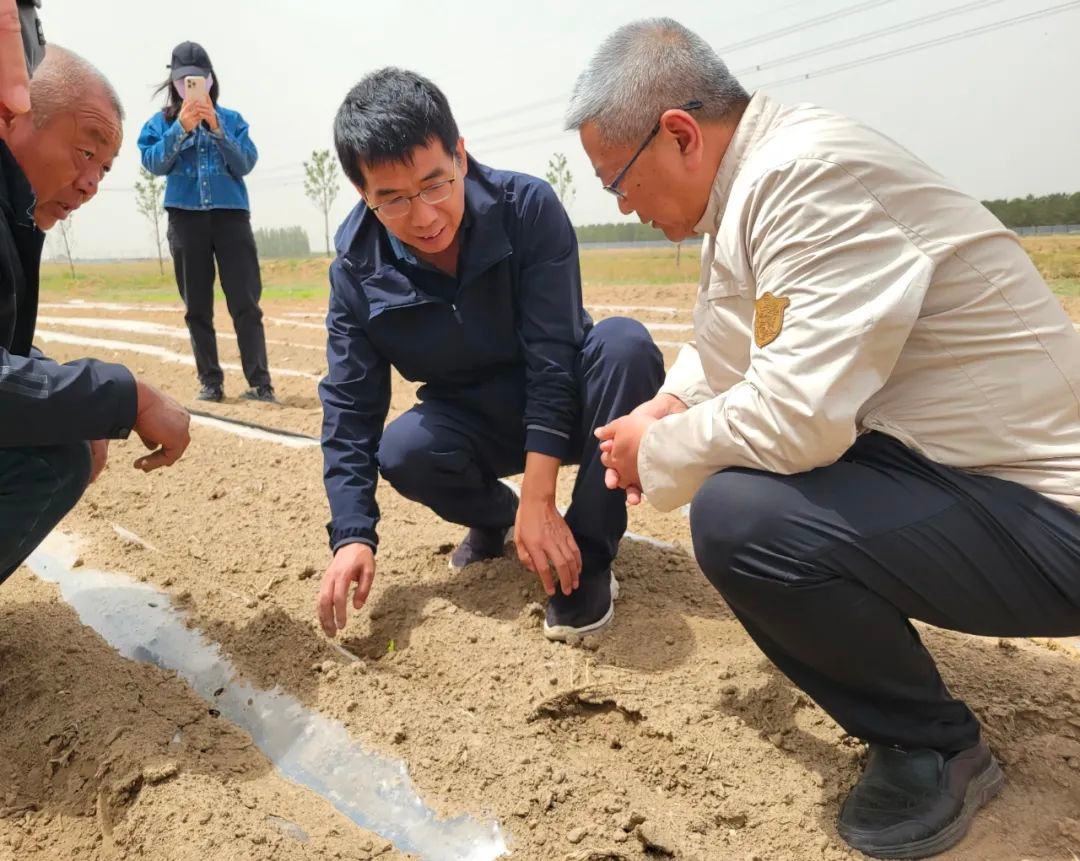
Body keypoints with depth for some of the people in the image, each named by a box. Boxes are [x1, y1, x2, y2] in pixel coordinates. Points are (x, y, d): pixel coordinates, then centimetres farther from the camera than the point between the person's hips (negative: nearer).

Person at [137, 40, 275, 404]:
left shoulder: (231, 119, 9)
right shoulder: (161, 122, 10)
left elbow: (245, 164, -2)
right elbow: (154, 163, -4)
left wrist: (216, 129, -13)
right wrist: (181, 128, -16)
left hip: (231, 215, -1)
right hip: (186, 218, 2)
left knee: (245, 303, -8)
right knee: (197, 307, 2)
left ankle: (260, 384, -10)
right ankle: (210, 383, 8)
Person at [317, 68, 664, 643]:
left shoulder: (529, 207, -23)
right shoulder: (358, 271, -14)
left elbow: (552, 359, -27)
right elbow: (349, 407, -12)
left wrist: (539, 503, -32)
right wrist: (353, 536, -23)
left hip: (564, 404, -1)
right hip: (475, 421, 2)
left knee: (624, 344, -32)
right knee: (404, 452, -29)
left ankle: (587, 556, -20)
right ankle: (494, 517, 7)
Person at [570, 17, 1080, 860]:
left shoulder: (812, 176, -24)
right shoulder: (751, 178, 6)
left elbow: (797, 415, -32)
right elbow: (722, 351, 18)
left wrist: (658, 456, -15)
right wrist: (661, 414, 1)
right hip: (938, 463, 10)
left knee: (737, 514, -28)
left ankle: (934, 745, 0)